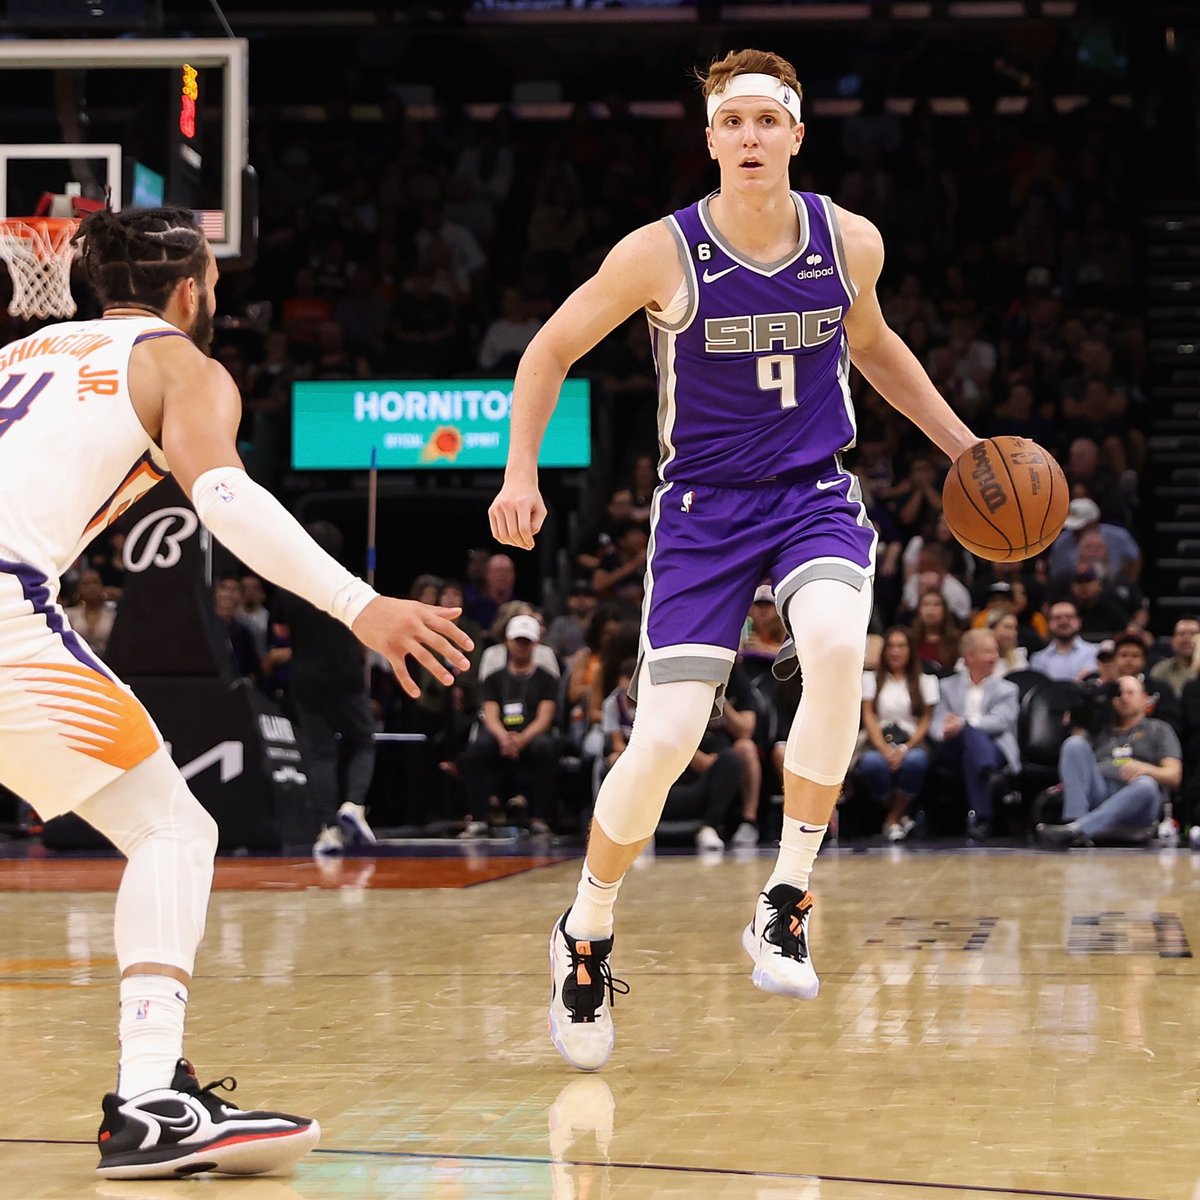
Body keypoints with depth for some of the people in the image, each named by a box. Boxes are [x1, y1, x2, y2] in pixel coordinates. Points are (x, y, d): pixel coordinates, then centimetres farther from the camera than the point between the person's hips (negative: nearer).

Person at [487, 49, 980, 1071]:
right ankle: (586, 937, 15)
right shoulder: (662, 253, -11)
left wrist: (963, 445, 17)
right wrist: (521, 471, -10)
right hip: (703, 507, -2)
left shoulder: (850, 243, -3)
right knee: (664, 742, -13)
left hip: (816, 495, 2)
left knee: (838, 646, -32)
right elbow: (551, 350, 2)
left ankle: (785, 904, -18)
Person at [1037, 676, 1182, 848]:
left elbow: (1174, 776, 8)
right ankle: (1073, 819, -36)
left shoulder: (1158, 729, 24)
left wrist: (1145, 769, -13)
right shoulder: (1100, 730, 33)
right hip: (1097, 794, 2)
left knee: (1146, 785, -37)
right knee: (1075, 743, -17)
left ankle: (1076, 830, -53)